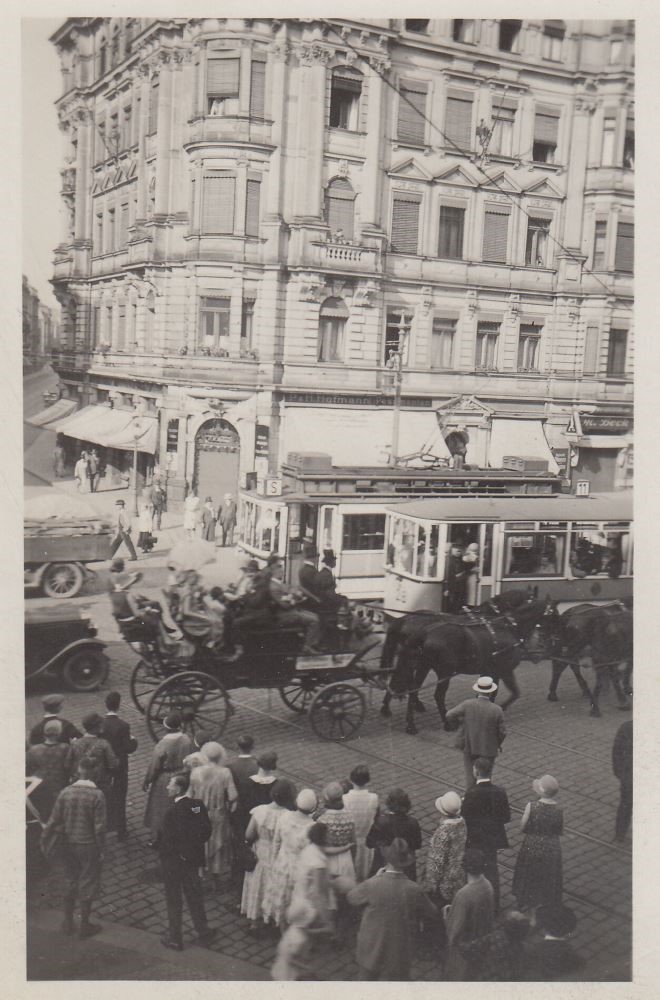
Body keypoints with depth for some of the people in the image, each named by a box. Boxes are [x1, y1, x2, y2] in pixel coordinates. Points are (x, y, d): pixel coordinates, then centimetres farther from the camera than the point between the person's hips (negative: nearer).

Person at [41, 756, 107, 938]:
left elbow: (54, 821, -4)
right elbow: (99, 827, -17)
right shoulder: (97, 795, -20)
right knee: (87, 886, 12)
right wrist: (100, 850, -6)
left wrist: (45, 841, 10)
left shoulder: (65, 792, -9)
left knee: (71, 882, 21)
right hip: (89, 846, -4)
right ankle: (85, 925, 23)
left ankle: (67, 922, 31)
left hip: (69, 844, 4)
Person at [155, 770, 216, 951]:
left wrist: (159, 849, -4)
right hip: (193, 859, 6)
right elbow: (207, 831, -2)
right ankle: (203, 931, 33)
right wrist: (195, 845, 9)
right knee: (194, 895, 22)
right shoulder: (199, 806, -10)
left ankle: (174, 938, 25)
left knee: (174, 900, 12)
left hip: (173, 861, -6)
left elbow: (165, 839, -23)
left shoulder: (172, 811, -28)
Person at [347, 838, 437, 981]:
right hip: (399, 957, 0)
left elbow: (351, 897, 0)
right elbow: (431, 913, 0)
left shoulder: (372, 885, -21)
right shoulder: (415, 890, -17)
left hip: (371, 952, 0)